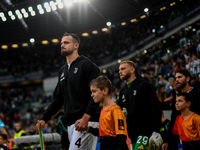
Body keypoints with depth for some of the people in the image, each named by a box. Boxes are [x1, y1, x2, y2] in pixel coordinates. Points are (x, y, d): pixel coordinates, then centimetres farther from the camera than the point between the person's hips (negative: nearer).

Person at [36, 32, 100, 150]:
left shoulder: (86, 64, -3)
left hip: (86, 122, -8)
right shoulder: (63, 71, 23)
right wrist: (44, 119, 16)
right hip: (71, 124, 8)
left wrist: (86, 117, -24)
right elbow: (58, 99, 26)